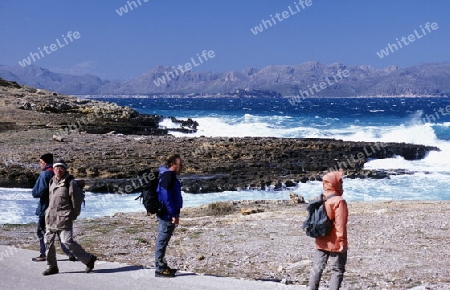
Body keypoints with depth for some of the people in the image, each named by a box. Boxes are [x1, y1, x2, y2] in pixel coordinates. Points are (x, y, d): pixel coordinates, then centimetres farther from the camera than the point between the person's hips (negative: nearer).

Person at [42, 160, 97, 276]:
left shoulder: (70, 183, -11)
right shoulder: (52, 182, 12)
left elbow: (77, 199, -8)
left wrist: (74, 215, -1)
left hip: (63, 218, -8)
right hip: (51, 217, 8)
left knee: (67, 241, -12)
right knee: (48, 241, 6)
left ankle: (88, 259, 2)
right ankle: (52, 267, 18)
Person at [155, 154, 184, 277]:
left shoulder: (170, 176, 15)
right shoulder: (167, 177, -17)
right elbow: (166, 198, -23)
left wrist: (175, 214, 22)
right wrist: (173, 215, -22)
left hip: (168, 215, 10)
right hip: (167, 215, -10)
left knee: (163, 241, 15)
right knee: (162, 241, -4)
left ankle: (162, 266, 24)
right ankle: (160, 269, 0)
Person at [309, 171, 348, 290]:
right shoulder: (339, 201, -17)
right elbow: (340, 224, -19)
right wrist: (342, 242, -14)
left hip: (321, 242, 7)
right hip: (335, 244, -6)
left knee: (317, 268, 12)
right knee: (337, 270, 4)